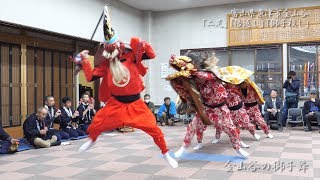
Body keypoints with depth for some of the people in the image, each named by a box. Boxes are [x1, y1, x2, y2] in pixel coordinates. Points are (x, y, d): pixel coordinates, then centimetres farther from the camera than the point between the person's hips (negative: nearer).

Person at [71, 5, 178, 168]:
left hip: (135, 103, -2)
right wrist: (84, 61, -6)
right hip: (115, 103, 3)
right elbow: (90, 77, -1)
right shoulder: (105, 63, 0)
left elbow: (151, 55, -11)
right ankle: (92, 141, 42)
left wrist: (142, 45, -25)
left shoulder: (131, 56, -8)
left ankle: (166, 154, 13)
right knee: (95, 125, 5)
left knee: (153, 128, -10)